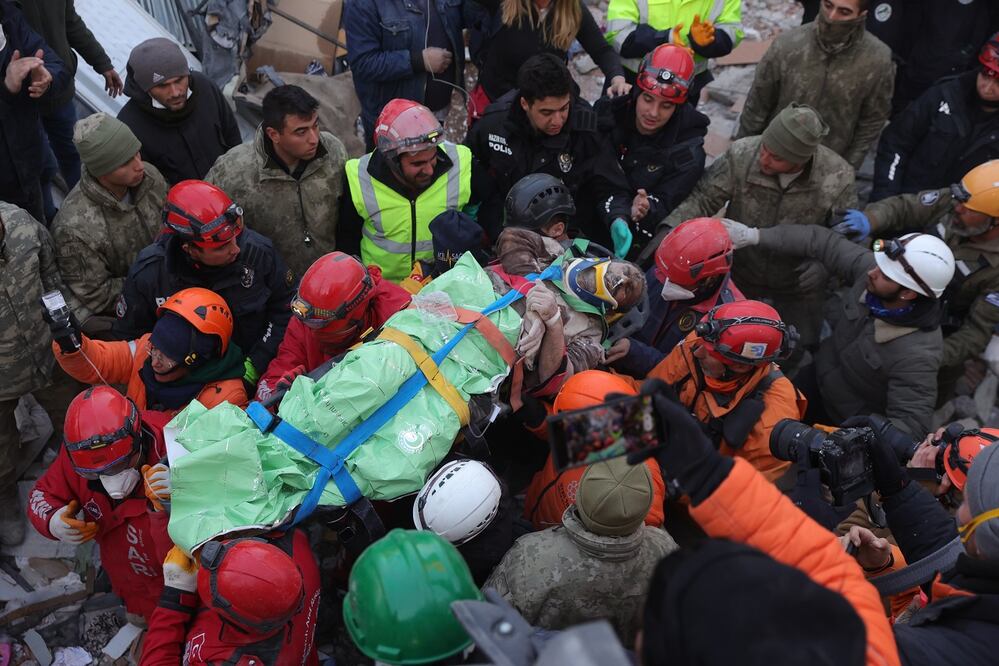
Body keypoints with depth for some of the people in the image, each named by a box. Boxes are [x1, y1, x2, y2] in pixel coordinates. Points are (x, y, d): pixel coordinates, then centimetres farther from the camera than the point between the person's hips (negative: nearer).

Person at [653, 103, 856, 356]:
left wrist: (824, 262, -32)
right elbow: (703, 198, -18)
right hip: (740, 271, 1)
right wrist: (668, 230, -34)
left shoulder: (837, 177, -24)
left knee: (791, 352, 13)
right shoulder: (741, 155, -25)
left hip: (798, 281, 0)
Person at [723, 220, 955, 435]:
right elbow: (824, 242, -12)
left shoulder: (917, 354, -38)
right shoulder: (869, 268, -23)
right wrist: (755, 235, -17)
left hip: (851, 424, -5)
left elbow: (910, 425, -38)